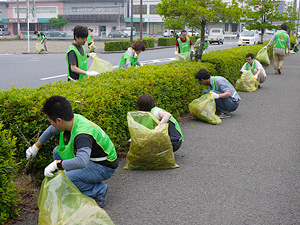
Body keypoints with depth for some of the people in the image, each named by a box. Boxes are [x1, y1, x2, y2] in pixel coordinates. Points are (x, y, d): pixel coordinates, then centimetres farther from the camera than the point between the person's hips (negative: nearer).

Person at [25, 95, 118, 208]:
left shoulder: (82, 135, -35)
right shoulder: (73, 119, -8)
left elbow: (82, 161, -52)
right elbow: (51, 130, 13)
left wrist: (56, 164, -42)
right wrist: (35, 147, 20)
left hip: (104, 167, -9)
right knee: (57, 151, 8)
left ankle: (99, 190, -7)